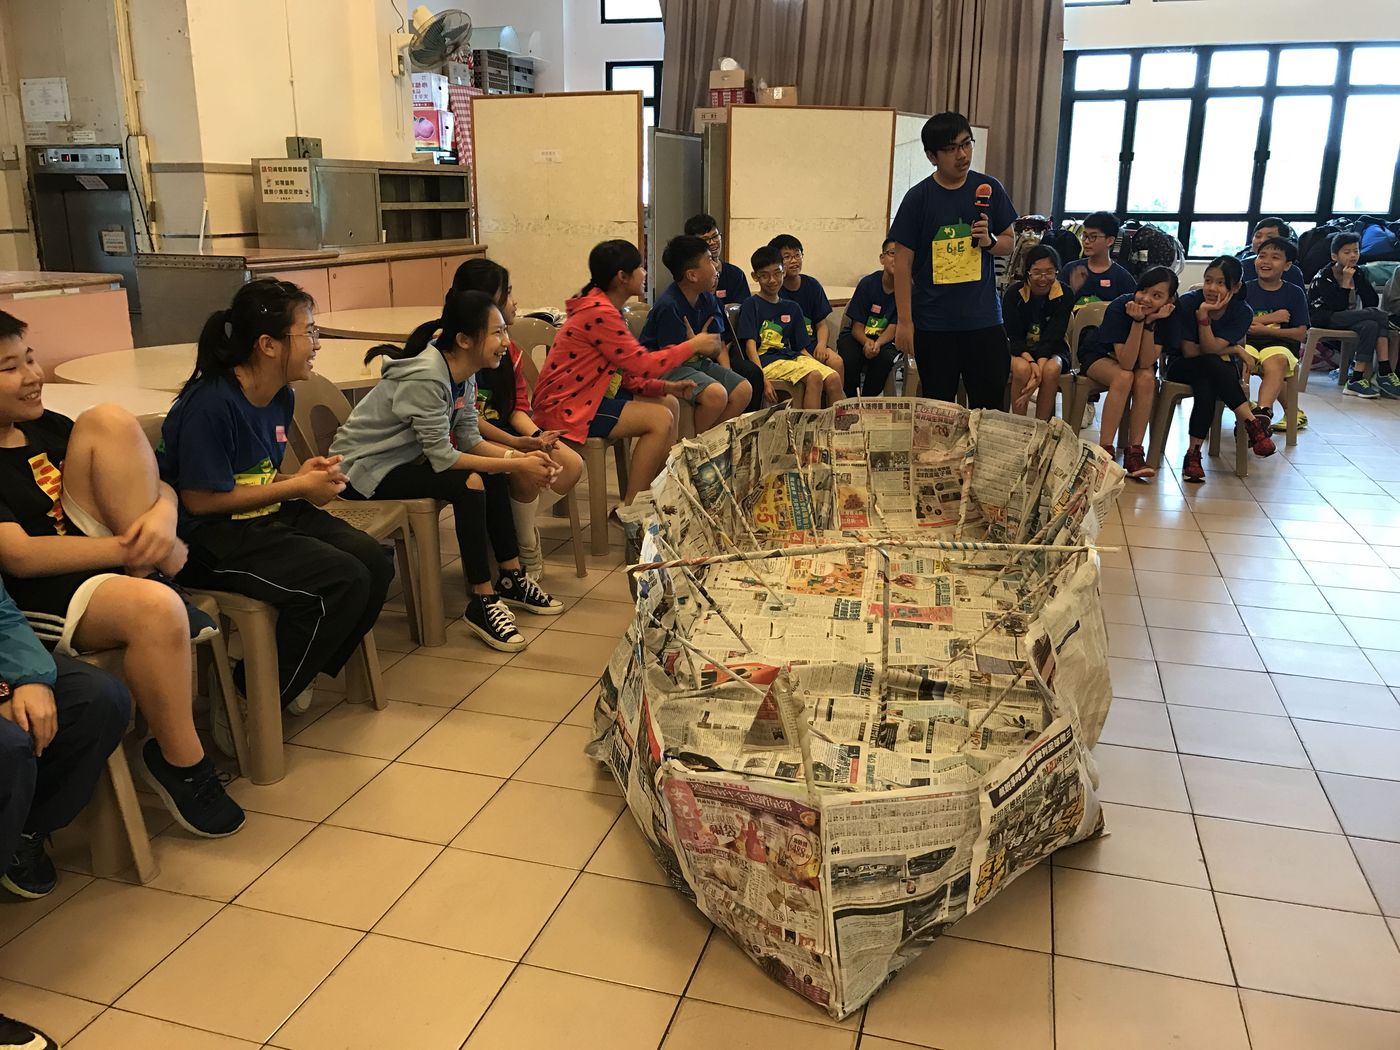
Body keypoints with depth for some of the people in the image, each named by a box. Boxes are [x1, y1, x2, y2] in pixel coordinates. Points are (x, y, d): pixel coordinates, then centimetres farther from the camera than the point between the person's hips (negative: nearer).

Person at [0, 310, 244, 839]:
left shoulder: (47, 427, 14)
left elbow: (160, 487, 10)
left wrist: (161, 518, -13)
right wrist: (130, 548, -20)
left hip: (108, 559, 6)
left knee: (109, 420, -11)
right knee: (157, 609, -39)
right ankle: (179, 764, -17)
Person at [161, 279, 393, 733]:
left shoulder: (280, 397, 7)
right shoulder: (210, 404, -21)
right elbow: (201, 499, -19)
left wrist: (302, 477, -5)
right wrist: (297, 487, -15)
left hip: (266, 517, 9)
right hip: (209, 540, -9)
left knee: (375, 564, -8)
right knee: (343, 581, -25)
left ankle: (295, 674, 11)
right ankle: (243, 705, -6)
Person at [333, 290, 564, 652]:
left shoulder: (464, 374, -1)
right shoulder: (425, 377, -28)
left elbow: (470, 440, -2)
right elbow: (442, 457, -29)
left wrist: (521, 457, -18)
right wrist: (517, 466, -26)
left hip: (403, 458, 9)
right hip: (362, 470, -9)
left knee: (494, 474, -1)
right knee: (468, 483, -26)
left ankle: (511, 578, 8)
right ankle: (482, 602, -18)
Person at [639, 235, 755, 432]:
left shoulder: (707, 299, 5)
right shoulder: (668, 306, -22)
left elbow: (719, 342, 10)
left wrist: (726, 371, -7)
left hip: (696, 362, 9)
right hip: (665, 369, -9)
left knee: (743, 389, -7)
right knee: (716, 394, -31)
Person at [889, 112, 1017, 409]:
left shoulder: (988, 189, 4)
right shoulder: (918, 198, -4)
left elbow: (1008, 243, 14)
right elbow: (903, 263, -3)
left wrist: (989, 241, -10)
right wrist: (905, 321, -7)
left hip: (984, 318, 2)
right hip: (934, 324, -2)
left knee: (989, 407, 6)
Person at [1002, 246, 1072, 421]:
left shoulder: (1064, 296, -10)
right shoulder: (1013, 294, -10)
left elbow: (1053, 336, -18)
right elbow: (1013, 337, -13)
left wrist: (1040, 366, -35)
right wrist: (1031, 361, -32)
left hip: (1052, 351, 0)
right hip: (1019, 351, 0)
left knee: (1051, 369, -35)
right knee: (1022, 368, -35)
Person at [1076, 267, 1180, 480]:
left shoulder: (1168, 315, -19)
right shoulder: (1120, 307, -29)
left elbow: (1146, 363, -27)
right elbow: (1126, 363, -34)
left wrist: (1150, 322, -35)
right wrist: (1138, 321, -41)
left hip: (1137, 360, 3)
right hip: (1099, 355, -3)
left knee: (1146, 379, -30)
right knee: (1124, 377, -34)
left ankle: (1134, 452, -26)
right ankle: (1105, 450, -31)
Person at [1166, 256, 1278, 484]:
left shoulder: (1241, 312, -11)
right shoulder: (1188, 303, -15)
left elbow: (1210, 348, -23)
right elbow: (1189, 351, -15)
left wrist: (1204, 315, -35)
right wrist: (1233, 350, -13)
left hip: (1222, 370, 1)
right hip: (1183, 367, -1)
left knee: (1206, 390, -37)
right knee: (1212, 364, -37)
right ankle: (1250, 422, -34)